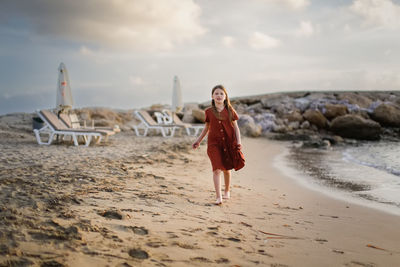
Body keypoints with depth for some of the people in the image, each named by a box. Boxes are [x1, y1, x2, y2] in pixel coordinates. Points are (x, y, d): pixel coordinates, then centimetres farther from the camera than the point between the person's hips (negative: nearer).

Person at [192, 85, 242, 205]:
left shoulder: (229, 110, 1)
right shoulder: (209, 111, 3)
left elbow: (235, 127, 4)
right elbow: (206, 128, 14)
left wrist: (238, 141, -7)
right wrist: (198, 141, 15)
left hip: (228, 142, 1)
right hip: (214, 143, -1)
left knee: (226, 169, 13)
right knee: (217, 169, -11)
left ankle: (227, 190, 38)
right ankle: (218, 197, -11)